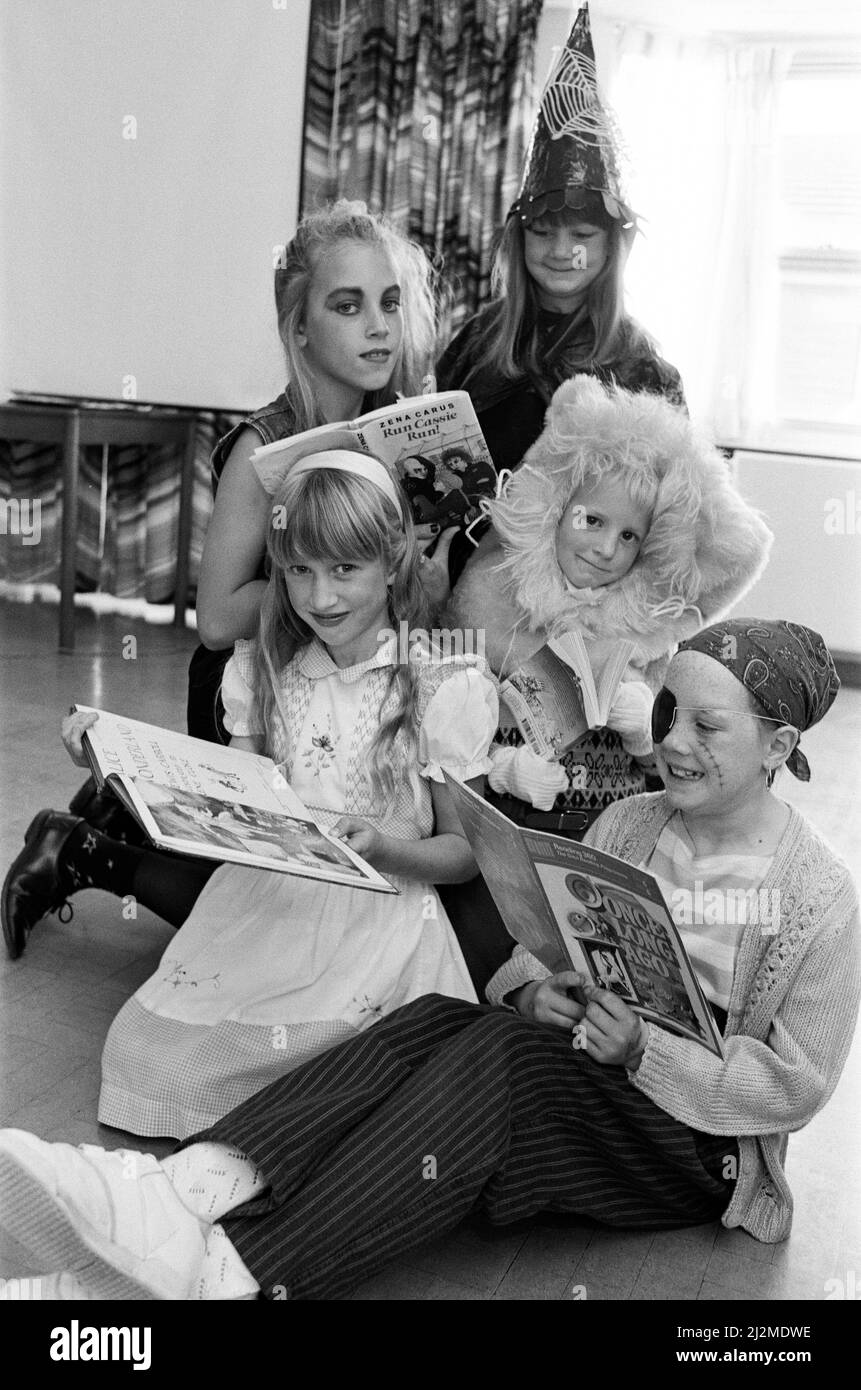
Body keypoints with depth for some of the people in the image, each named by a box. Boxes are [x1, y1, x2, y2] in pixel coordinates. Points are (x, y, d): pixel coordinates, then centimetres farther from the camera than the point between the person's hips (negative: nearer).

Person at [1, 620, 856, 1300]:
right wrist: (532, 992, -14)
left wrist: (647, 1050, -21)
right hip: (579, 1080, 5)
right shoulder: (626, 822, 8)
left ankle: (224, 1275, -48)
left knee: (504, 1054, -35)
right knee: (437, 1020, -28)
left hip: (702, 1148, -5)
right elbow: (543, 945, 10)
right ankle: (194, 1187, -47)